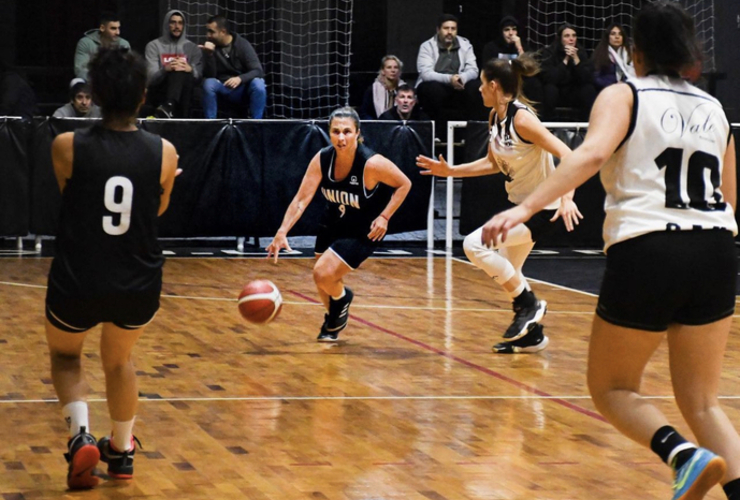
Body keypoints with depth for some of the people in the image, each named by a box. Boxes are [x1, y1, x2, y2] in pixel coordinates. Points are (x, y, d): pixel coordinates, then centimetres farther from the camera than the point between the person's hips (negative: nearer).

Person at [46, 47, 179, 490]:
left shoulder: (66, 147, -12)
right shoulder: (164, 154, -8)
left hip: (77, 286, -2)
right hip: (138, 287, 2)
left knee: (64, 354, 28)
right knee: (120, 360, 32)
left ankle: (80, 433, 4)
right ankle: (122, 450, 43)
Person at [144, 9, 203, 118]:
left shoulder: (192, 47, 14)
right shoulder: (154, 46, 6)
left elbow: (198, 76, 1)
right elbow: (152, 78, -6)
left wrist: (190, 70, -23)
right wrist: (166, 69, -28)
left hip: (183, 92, 2)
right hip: (159, 93, -2)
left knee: (182, 72, -32)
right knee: (179, 72, -32)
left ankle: (168, 108, -55)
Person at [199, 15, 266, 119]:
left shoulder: (242, 45, -9)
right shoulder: (211, 47, -3)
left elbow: (257, 71, -17)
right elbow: (209, 75, -12)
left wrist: (240, 78, -36)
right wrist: (209, 54, -27)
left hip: (244, 90, -1)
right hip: (224, 90, 1)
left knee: (258, 84, -33)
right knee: (208, 83, -29)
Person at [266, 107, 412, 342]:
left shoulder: (372, 163, -29)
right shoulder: (322, 159, -18)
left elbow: (404, 184, -13)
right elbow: (301, 199, -23)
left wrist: (384, 217, -20)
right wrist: (282, 232, -34)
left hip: (364, 232, -5)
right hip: (333, 224, 5)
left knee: (323, 275, -16)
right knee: (321, 279, 16)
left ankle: (342, 298, 20)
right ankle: (333, 319, 49)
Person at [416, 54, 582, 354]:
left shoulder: (521, 118, -23)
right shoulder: (496, 118, 4)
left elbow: (566, 155, -27)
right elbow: (493, 163, 18)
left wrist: (566, 198, -40)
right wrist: (449, 171, 13)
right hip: (520, 203, 10)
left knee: (475, 244, -19)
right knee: (504, 270, 18)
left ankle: (530, 304, -6)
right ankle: (531, 335, 31)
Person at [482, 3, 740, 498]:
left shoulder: (623, 96, 2)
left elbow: (592, 153, -18)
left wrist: (527, 207, -25)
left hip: (646, 253, -4)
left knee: (611, 388, 12)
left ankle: (683, 454, -14)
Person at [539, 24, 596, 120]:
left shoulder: (581, 51, -5)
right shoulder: (549, 52, -11)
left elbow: (588, 79, -17)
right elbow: (548, 78, -27)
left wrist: (575, 58, -25)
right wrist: (565, 59, -26)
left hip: (574, 95, 2)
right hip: (554, 95, -2)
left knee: (589, 89, -24)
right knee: (550, 88, -33)